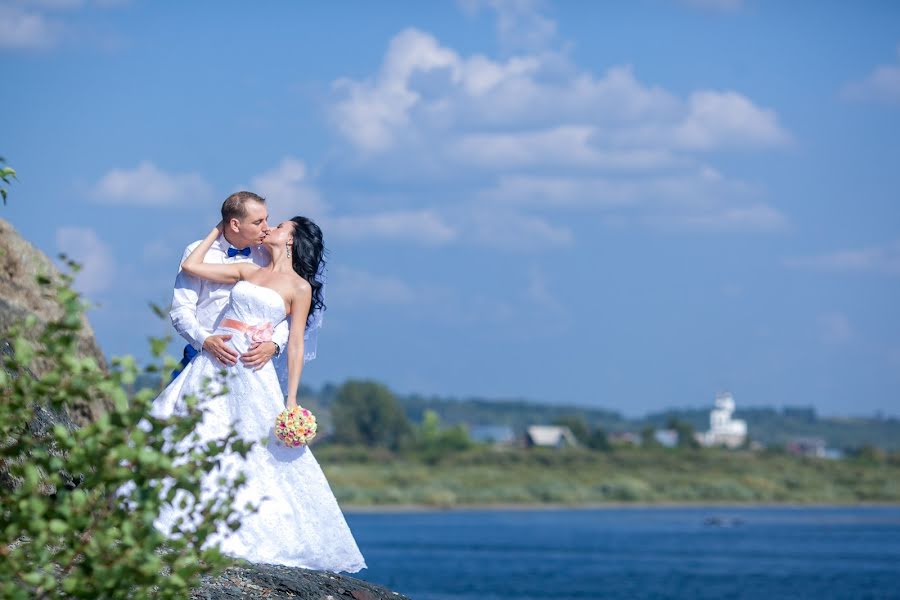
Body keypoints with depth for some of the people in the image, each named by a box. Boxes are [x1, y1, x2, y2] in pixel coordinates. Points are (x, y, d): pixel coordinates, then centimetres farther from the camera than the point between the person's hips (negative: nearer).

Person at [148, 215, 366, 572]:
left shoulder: (299, 288, 4)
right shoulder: (248, 272, 19)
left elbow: (295, 344, -1)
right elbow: (190, 266, 19)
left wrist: (292, 401, -6)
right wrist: (218, 232, 25)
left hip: (251, 373, -5)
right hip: (211, 367, 5)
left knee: (259, 456, -5)